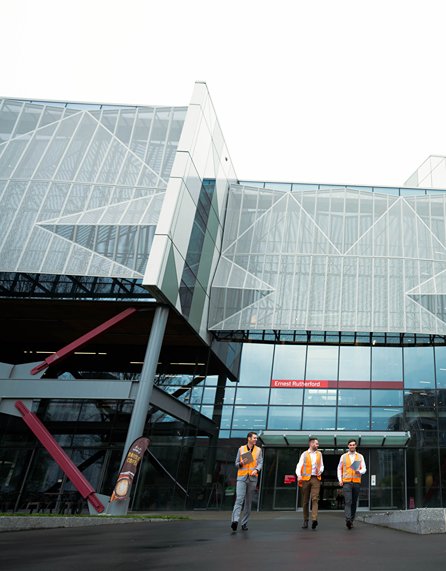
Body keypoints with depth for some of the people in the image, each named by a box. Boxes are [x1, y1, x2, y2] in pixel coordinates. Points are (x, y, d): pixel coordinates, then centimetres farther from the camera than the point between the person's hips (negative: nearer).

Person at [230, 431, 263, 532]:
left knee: (248, 501, 5)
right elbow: (236, 464, 12)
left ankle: (244, 523, 13)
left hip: (252, 478, 2)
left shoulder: (258, 450, 10)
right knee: (239, 499, -14)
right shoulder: (241, 449, 7)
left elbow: (260, 463, 4)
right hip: (241, 477, -2)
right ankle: (235, 520, -23)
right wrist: (241, 463, -10)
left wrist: (256, 470, -16)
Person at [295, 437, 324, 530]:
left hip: (316, 478, 1)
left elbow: (322, 465, 22)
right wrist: (299, 475, -20)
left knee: (315, 499, -14)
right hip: (306, 478, -1)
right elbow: (299, 466, -3)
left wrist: (320, 471, 0)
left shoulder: (319, 454, 16)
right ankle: (305, 520, 13)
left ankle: (314, 519, -24)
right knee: (305, 501, 4)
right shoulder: (304, 454, 4)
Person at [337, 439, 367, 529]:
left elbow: (364, 469, 3)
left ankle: (351, 521, 17)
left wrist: (359, 471, -19)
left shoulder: (360, 457, 9)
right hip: (346, 482, -1)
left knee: (354, 502, 6)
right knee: (348, 501, -15)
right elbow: (339, 469, 12)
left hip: (356, 482, 2)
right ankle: (348, 520, -25)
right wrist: (340, 480, 2)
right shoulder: (343, 456, 8)